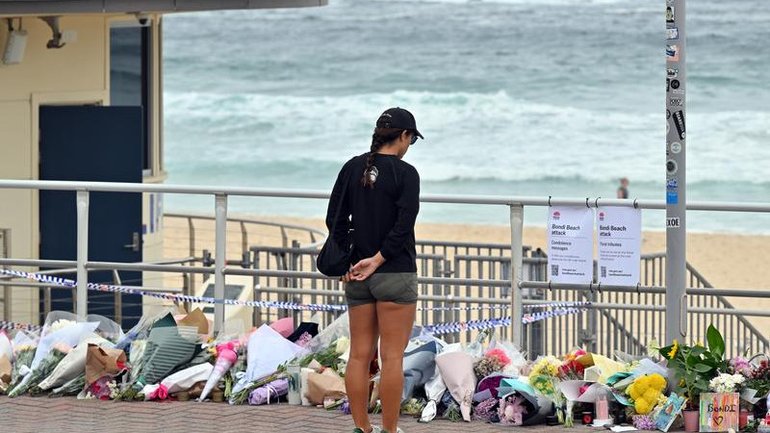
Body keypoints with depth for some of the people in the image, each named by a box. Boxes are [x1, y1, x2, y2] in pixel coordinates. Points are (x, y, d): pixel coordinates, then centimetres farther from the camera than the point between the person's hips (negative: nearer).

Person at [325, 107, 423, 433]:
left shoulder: (352, 168, 6)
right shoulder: (405, 173, -10)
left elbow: (335, 219, 4)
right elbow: (403, 226, -17)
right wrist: (377, 260, -12)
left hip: (357, 277, 5)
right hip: (395, 273, -5)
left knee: (359, 355, 9)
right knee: (392, 357, -1)